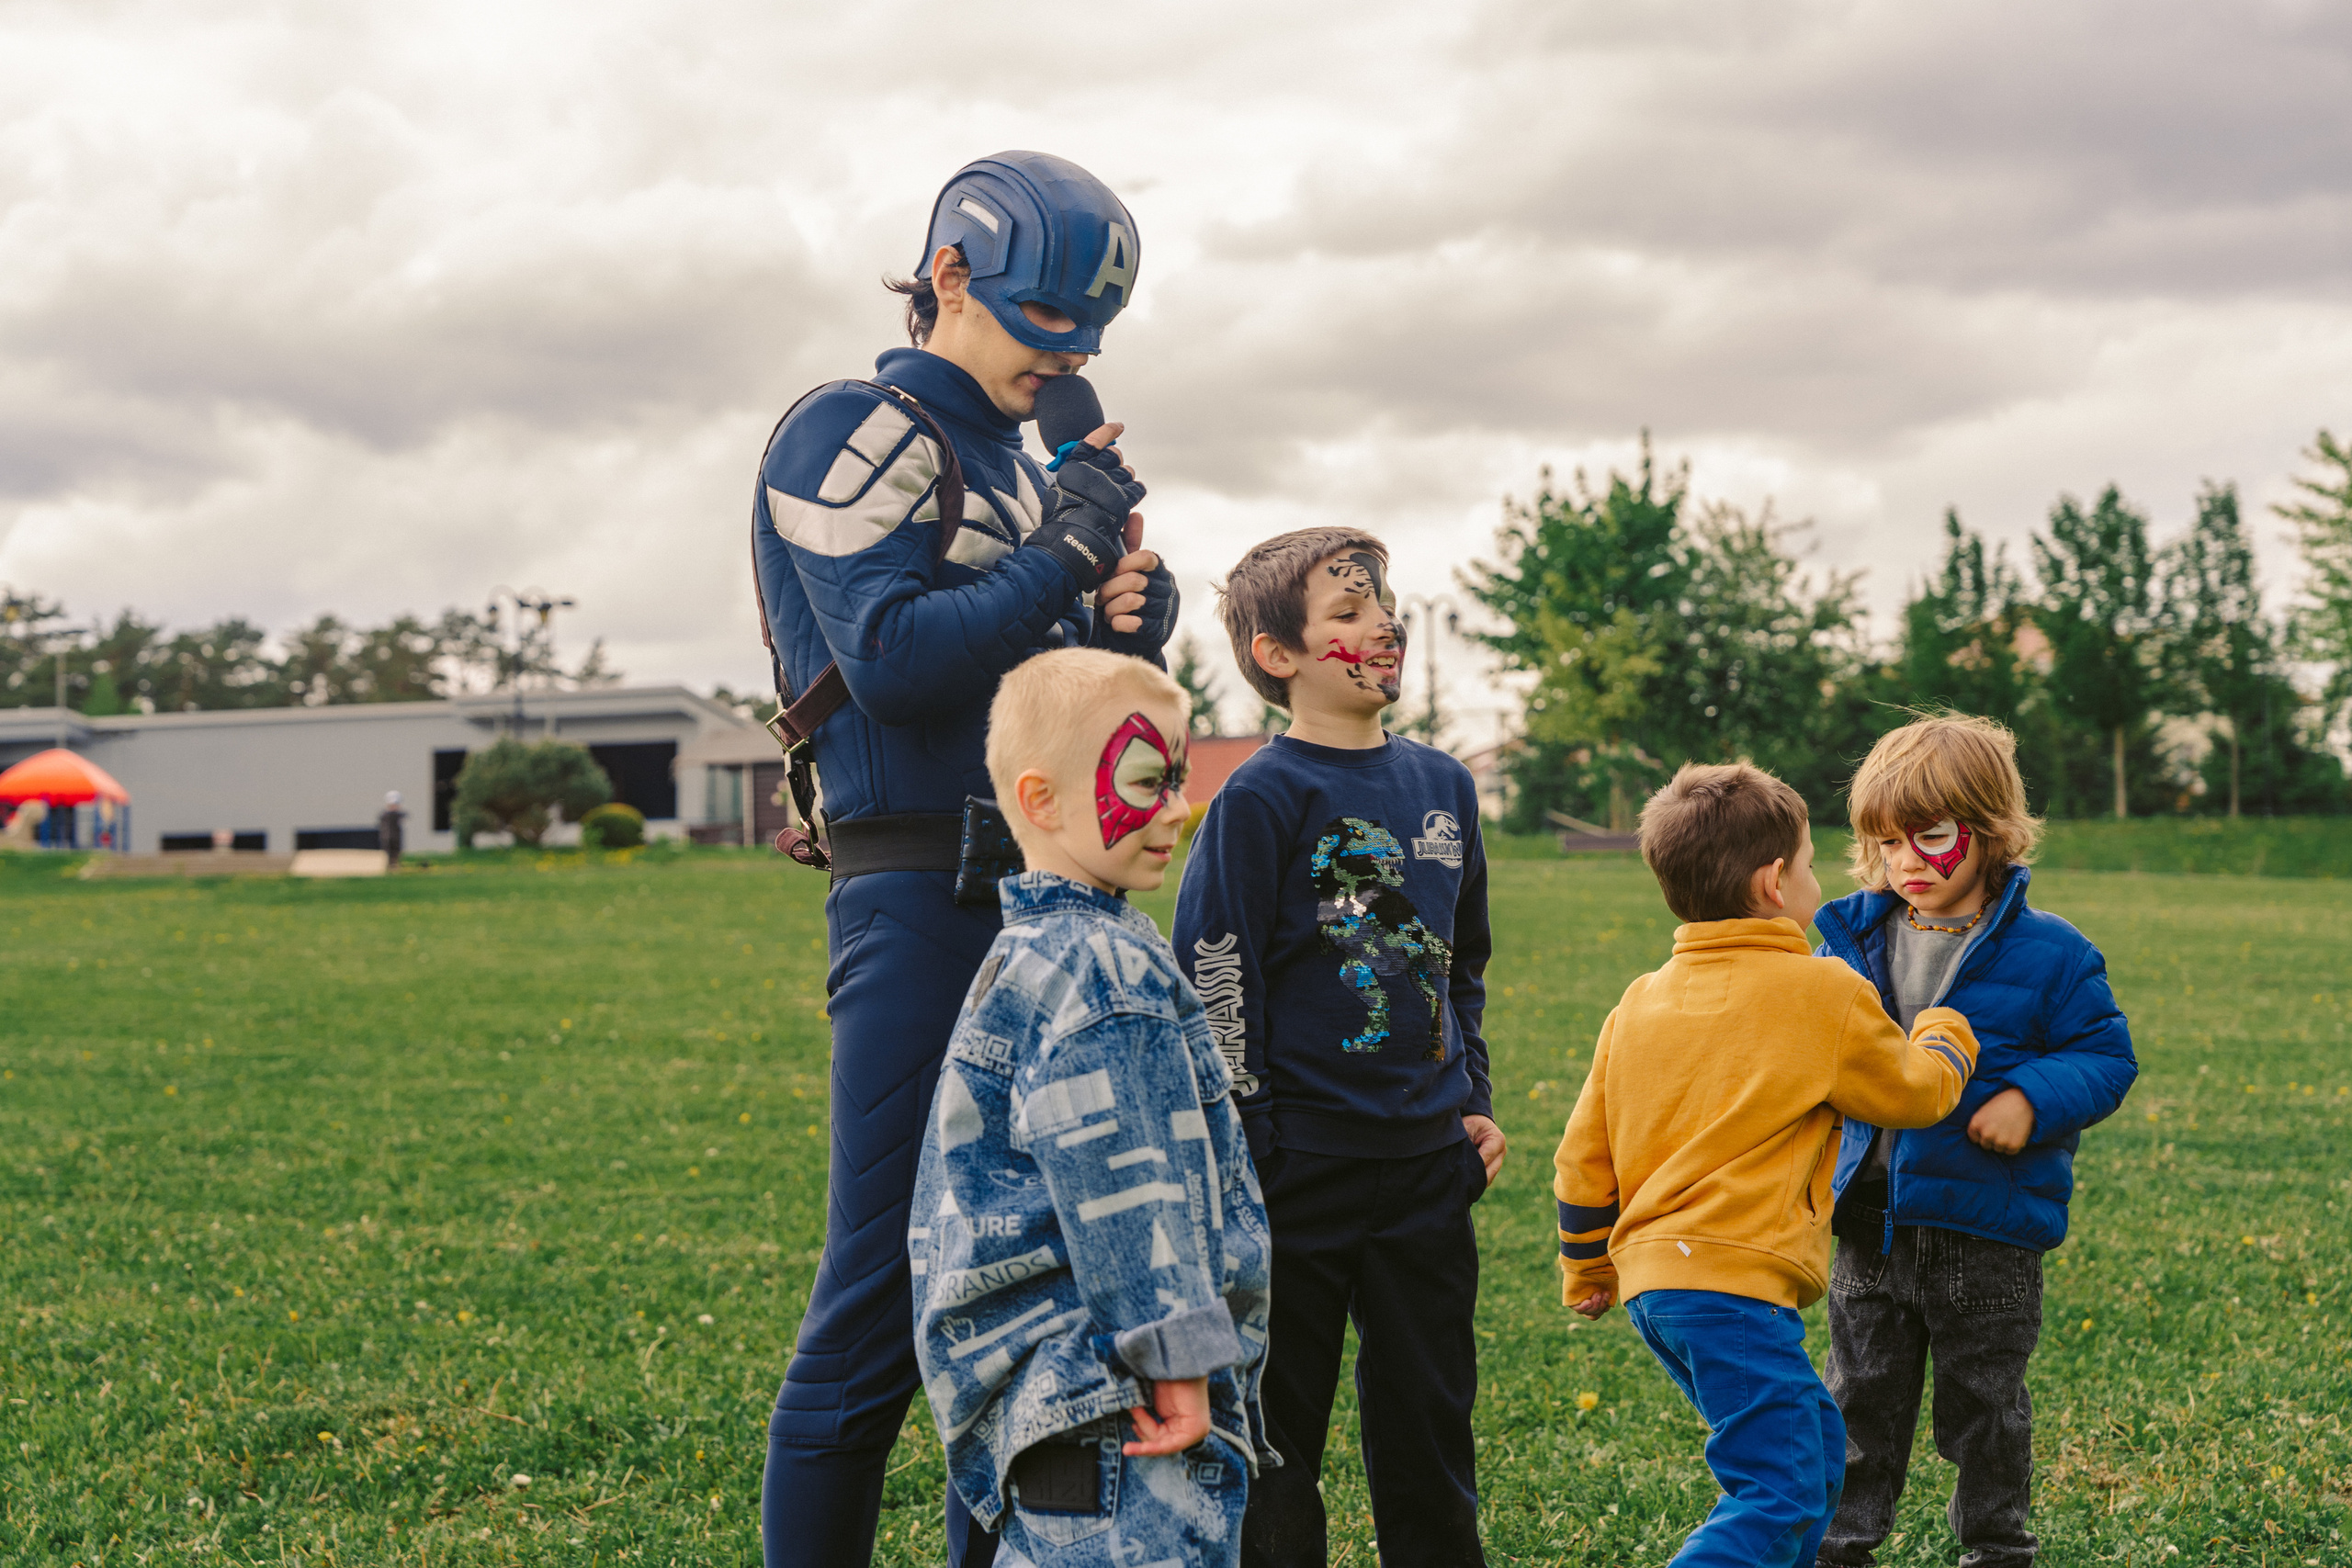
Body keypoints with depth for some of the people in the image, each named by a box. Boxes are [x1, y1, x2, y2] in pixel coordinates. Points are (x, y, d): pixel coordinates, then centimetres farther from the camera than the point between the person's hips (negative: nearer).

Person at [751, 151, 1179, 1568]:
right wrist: (1062, 558, -10)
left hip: (1042, 909, 8)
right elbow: (892, 662, -17)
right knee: (886, 1295, -8)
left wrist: (1122, 628, 2)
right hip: (925, 904, -8)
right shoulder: (850, 435, -4)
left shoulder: (1021, 466, 20)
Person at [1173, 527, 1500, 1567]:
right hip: (1304, 1165, -5)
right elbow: (1214, 978, -10)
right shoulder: (1262, 798, -9)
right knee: (1279, 1422, 5)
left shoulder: (1442, 783, 10)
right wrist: (1249, 1150, -12)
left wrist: (1473, 1101, 15)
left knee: (1431, 1417, 12)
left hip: (1428, 1166, 5)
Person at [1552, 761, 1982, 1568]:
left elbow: (1582, 1156, 15)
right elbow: (1917, 1092, 11)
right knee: (1779, 1497, -10)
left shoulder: (1640, 1002, 13)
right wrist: (1945, 1033, 32)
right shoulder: (1823, 992, -4)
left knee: (1817, 1449, 20)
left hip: (1652, 1283, 8)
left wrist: (1587, 1272, 28)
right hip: (1734, 1284, -8)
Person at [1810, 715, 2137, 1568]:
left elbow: (2104, 1056, -6)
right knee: (1862, 1394, 14)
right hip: (1871, 1217, 4)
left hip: (1988, 1223, -3)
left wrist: (2033, 1099, -22)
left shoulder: (2047, 954, -9)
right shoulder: (1856, 940, 3)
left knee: (1985, 1401, 10)